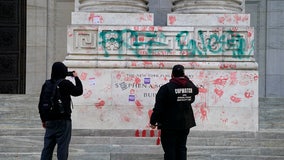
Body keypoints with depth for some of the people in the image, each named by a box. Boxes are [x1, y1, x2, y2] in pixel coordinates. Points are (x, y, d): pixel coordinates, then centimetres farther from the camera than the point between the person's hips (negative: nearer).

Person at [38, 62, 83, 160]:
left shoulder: (47, 84, 6)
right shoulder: (66, 84, -10)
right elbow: (79, 91, 6)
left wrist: (43, 120, 20)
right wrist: (76, 78, 18)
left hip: (49, 121, 5)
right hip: (63, 121, -5)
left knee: (47, 147, 8)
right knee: (62, 147, -1)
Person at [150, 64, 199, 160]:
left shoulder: (166, 88, -16)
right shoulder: (190, 86, 0)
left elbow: (158, 107, -16)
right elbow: (196, 91, 26)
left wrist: (153, 121, -6)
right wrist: (186, 79, 25)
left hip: (169, 125, -5)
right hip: (185, 123, 5)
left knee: (169, 150, 0)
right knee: (181, 148, 14)